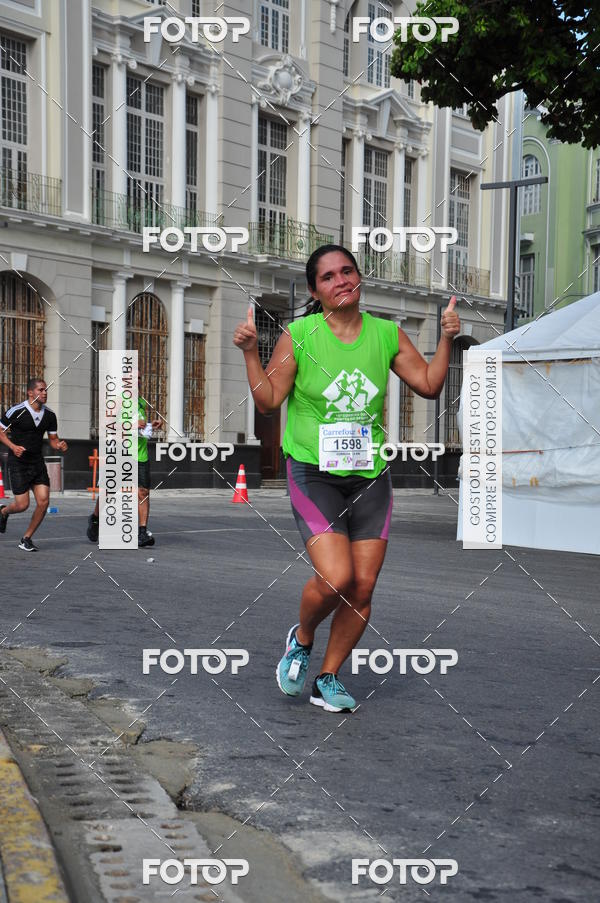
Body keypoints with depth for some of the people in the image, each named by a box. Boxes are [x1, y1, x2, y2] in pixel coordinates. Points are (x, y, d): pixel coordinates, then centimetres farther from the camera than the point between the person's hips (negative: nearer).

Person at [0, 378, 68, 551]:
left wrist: (59, 445, -10)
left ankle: (26, 539, 10)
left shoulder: (49, 415, 3)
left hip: (37, 462, 5)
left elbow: (53, 439, 13)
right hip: (18, 463, -5)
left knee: (43, 501, -7)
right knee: (22, 505, -7)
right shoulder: (16, 411, -12)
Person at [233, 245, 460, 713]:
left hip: (370, 475, 4)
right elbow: (268, 400, -1)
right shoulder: (298, 336, -4)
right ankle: (301, 640, 14)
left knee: (363, 587, 1)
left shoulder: (387, 334, 5)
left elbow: (429, 385, 10)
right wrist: (250, 352, -13)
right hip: (314, 475, -4)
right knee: (335, 578, -19)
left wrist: (447, 339, -2)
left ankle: (328, 679, 21)